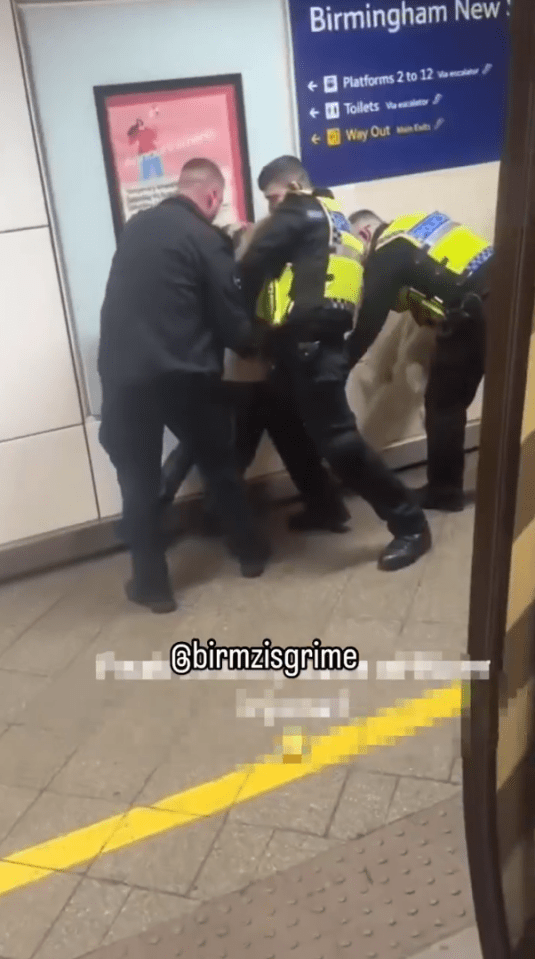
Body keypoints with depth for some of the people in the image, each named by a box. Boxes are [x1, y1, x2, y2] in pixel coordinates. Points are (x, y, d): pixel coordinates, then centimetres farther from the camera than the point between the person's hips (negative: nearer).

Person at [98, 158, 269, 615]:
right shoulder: (208, 240, -5)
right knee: (220, 463, 18)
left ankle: (152, 583, 17)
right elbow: (232, 322, -4)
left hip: (121, 373, 3)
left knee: (139, 481, 11)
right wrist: (256, 345, 17)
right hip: (181, 374, -3)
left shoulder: (135, 226, 10)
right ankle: (251, 551, 31)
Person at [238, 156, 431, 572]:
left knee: (338, 439, -10)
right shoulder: (335, 221, 27)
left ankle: (410, 525, -5)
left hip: (308, 342, -10)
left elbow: (255, 263, -8)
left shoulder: (300, 212, 0)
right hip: (320, 341, 10)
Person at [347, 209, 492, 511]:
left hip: (477, 315, -8)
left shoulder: (386, 255, -4)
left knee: (444, 404, 6)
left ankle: (444, 491, 16)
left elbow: (369, 324, -5)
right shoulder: (414, 225, 20)